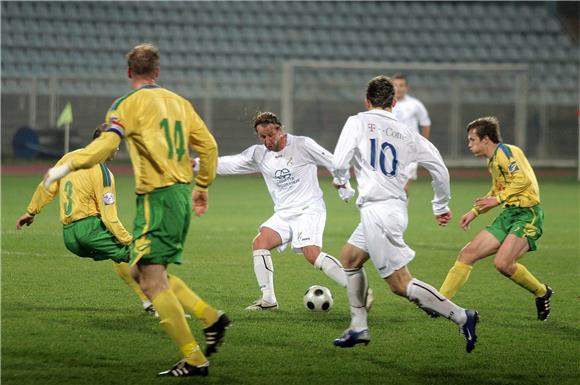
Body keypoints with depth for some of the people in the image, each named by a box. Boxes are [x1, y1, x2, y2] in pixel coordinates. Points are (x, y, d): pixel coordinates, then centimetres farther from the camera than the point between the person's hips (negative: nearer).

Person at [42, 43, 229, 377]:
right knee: (147, 273, 20)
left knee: (152, 282, -6)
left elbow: (104, 146, -19)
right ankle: (211, 318, 12)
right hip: (182, 193, 8)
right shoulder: (179, 102, 13)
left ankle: (194, 359, -10)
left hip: (158, 197, -8)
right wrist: (202, 188, 26)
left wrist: (65, 167, -13)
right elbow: (208, 146, 14)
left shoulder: (130, 104, -7)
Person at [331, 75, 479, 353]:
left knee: (401, 284, -9)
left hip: (377, 210, -7)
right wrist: (441, 206, 25)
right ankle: (358, 328, 24)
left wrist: (340, 180, 13)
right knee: (349, 259, 25)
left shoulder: (358, 122, -1)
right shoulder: (407, 133, 12)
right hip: (396, 206, 7)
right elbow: (440, 168, 11)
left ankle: (461, 317, -16)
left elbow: (340, 162, -11)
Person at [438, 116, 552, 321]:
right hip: (508, 215, 9)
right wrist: (474, 212, 24)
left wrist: (497, 199, -17)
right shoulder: (493, 160, 19)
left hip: (527, 214, -9)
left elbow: (523, 180, -21)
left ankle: (542, 293, 0)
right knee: (467, 254, -1)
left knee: (502, 263, -24)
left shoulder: (505, 151, -10)